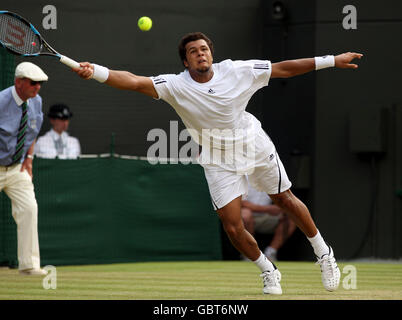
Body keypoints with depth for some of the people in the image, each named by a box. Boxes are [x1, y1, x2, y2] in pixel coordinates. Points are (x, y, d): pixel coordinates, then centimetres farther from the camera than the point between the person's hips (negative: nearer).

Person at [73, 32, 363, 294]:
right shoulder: (176, 86, -21)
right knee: (233, 228, -7)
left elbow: (284, 68, -7)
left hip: (256, 146, 1)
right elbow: (135, 82, -34)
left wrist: (332, 61, -6)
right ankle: (268, 272, 21)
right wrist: (95, 72, -50)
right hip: (219, 162, -1)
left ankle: (324, 253, 37)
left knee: (286, 201, 12)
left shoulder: (236, 71, -16)